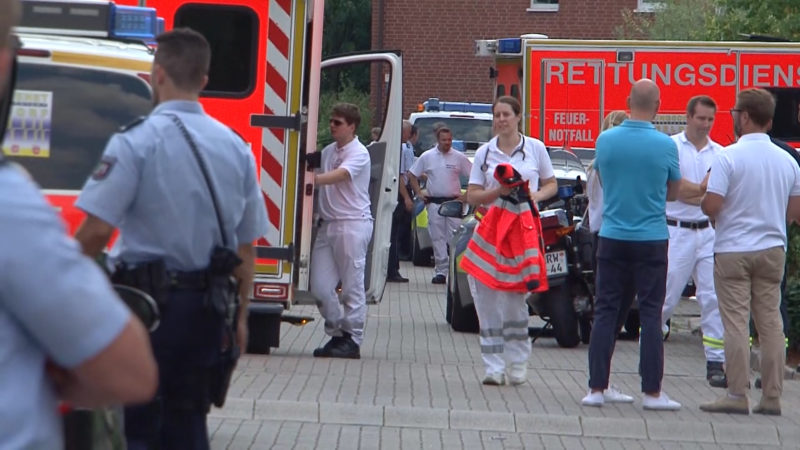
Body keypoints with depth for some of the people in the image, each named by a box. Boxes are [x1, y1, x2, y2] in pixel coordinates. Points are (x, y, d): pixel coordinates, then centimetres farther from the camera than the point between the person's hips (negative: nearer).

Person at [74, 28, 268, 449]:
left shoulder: (137, 140, -10)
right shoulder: (236, 147, 8)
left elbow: (97, 228, -16)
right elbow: (246, 244, 11)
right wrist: (240, 315, 19)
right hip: (206, 307, 5)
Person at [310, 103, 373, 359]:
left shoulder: (359, 153, -6)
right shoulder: (328, 151, 17)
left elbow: (338, 176, -20)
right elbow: (320, 182, 17)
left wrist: (311, 179, -29)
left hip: (353, 223, -7)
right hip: (328, 223, 7)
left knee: (352, 285, -3)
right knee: (320, 285, 2)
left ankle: (352, 340, 3)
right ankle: (337, 334, 15)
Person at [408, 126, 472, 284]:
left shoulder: (459, 157, 4)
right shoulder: (427, 157, 6)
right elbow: (412, 175, 13)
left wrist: (466, 195, -1)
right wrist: (419, 193, 3)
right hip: (434, 203, 1)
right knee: (438, 238, -1)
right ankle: (441, 270, 0)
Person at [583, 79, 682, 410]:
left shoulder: (605, 140, -2)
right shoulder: (665, 145, -9)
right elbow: (672, 193, 5)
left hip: (612, 237, 2)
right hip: (651, 240, -2)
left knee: (606, 311, 7)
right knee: (650, 314, 2)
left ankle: (597, 388, 7)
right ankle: (652, 392, 2)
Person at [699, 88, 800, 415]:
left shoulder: (729, 157, -12)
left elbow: (711, 206, -18)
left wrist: (702, 195, 4)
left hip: (733, 250, -5)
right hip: (772, 249, 5)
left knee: (736, 323, -3)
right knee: (770, 323, 7)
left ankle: (737, 395, -4)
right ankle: (772, 397, 8)